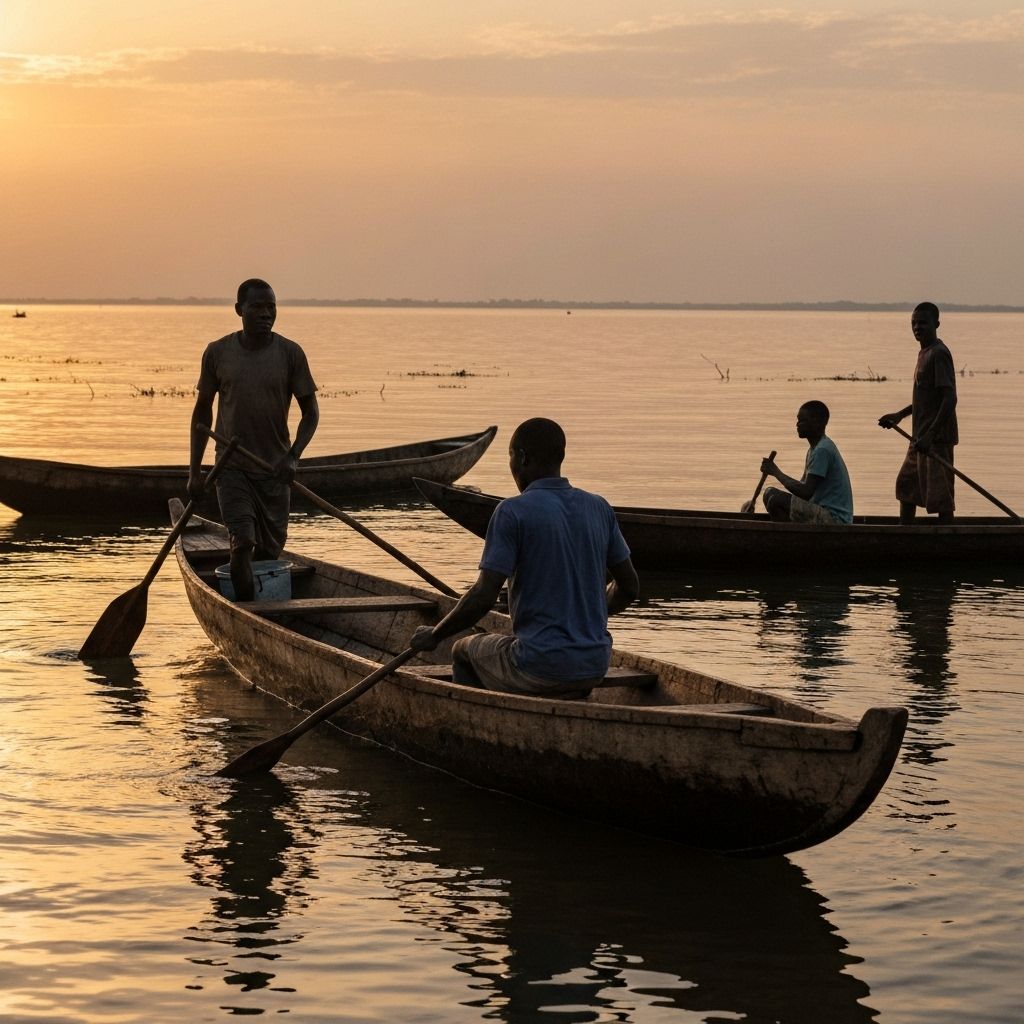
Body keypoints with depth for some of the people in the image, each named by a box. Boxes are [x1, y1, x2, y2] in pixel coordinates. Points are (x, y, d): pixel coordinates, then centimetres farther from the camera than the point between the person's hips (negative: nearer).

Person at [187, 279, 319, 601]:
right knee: (243, 543, -18)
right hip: (232, 467, -1)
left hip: (274, 469, 1)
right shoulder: (218, 353, -3)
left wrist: (292, 456, -14)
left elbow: (310, 411, 2)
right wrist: (194, 472, 6)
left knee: (269, 553, 8)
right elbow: (203, 410, 8)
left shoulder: (290, 354, -4)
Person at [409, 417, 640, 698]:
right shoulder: (599, 509, 6)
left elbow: (484, 596, -16)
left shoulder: (512, 512, -12)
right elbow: (629, 587, 12)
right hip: (595, 668, 6)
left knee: (464, 652, 24)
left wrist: (434, 635, -1)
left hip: (541, 669, -5)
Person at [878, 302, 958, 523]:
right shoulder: (924, 353, 15)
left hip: (937, 438, -11)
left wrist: (930, 435, -28)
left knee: (939, 493, -10)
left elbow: (949, 398, -23)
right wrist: (899, 415, 25)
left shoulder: (939, 354, -15)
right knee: (906, 484, 19)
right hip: (921, 438, 11)